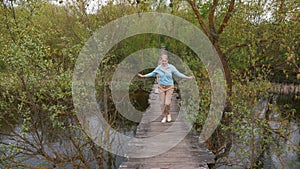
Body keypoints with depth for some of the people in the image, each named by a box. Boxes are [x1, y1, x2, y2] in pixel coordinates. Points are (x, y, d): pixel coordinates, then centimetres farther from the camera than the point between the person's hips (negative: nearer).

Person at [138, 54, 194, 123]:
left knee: (167, 103, -9)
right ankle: (164, 117, 21)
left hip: (169, 87, -2)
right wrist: (144, 76, 13)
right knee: (162, 103, 3)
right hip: (161, 87, 2)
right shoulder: (158, 67, -5)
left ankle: (168, 114, 22)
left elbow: (178, 74, -6)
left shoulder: (171, 67, -11)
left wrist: (188, 77, -12)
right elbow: (152, 73, 10)